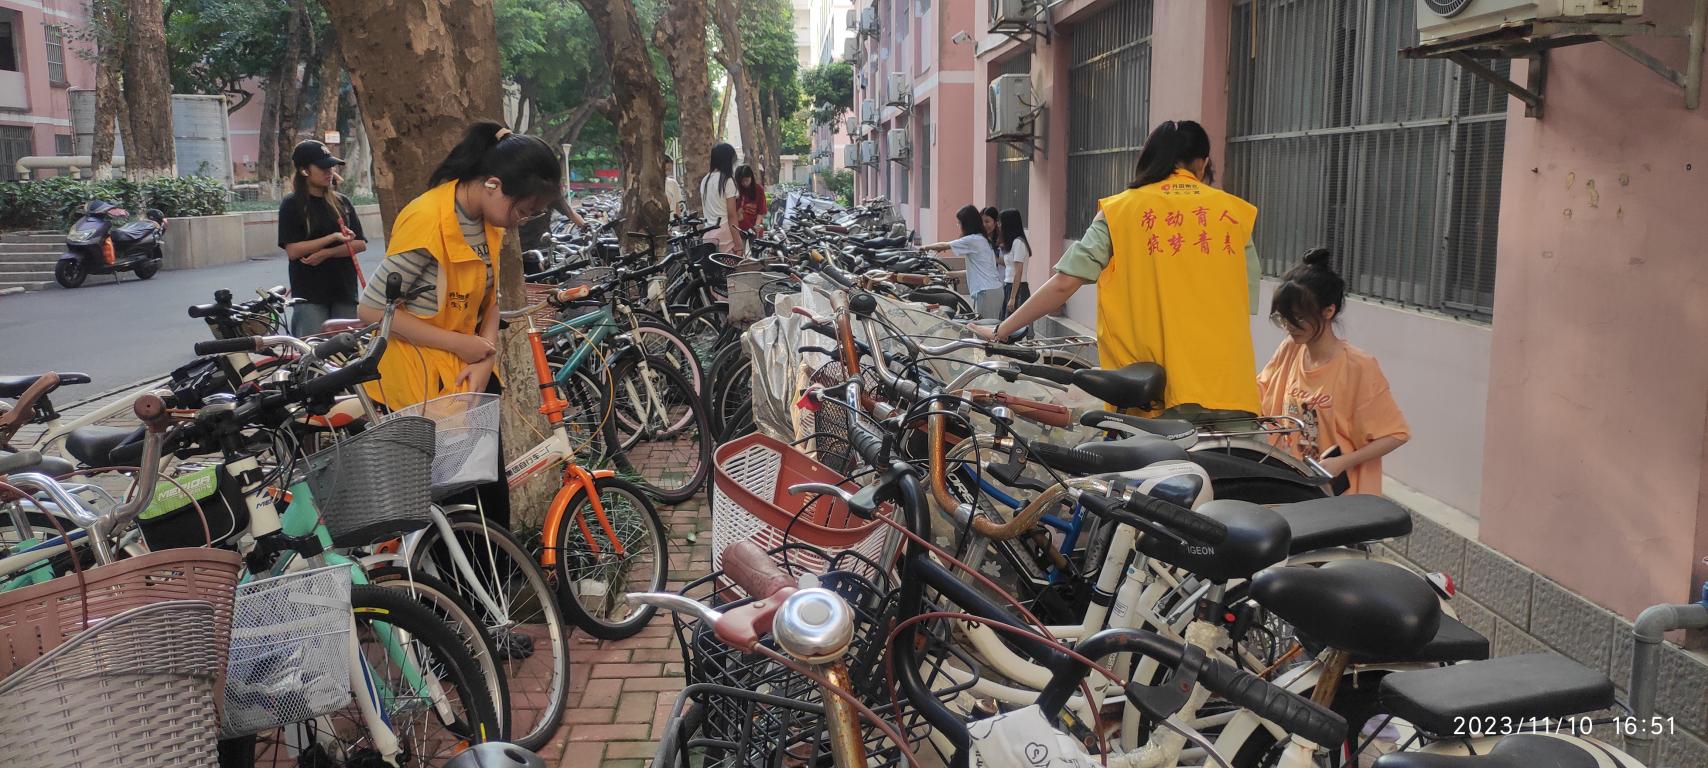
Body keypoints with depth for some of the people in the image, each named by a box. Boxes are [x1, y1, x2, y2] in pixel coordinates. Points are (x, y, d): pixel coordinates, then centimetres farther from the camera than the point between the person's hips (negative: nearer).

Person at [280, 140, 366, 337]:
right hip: (309, 295, -4)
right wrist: (334, 237, -15)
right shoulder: (292, 204, -1)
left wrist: (326, 253, -11)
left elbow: (360, 244, 4)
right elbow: (292, 251, -9)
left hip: (344, 291, 4)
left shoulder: (342, 202, 10)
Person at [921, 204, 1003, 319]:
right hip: (995, 289, 9)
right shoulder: (982, 239, 18)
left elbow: (945, 246, 0)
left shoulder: (973, 240, -9)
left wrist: (926, 247, 16)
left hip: (987, 292, -9)